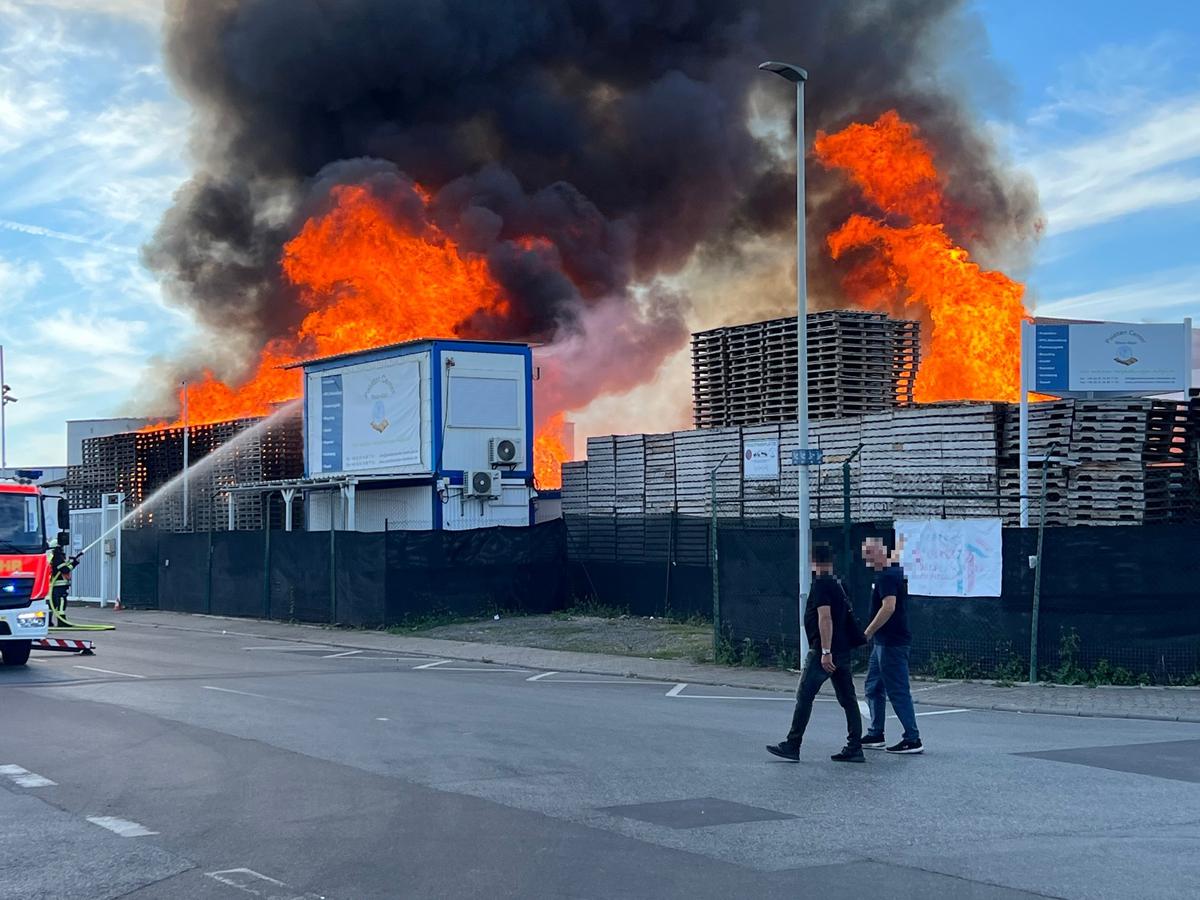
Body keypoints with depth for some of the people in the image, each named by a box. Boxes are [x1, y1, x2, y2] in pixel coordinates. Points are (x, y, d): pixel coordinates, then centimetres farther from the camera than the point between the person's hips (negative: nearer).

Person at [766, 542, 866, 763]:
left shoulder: (821, 584, -12)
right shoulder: (837, 584, 16)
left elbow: (825, 617, -21)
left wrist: (825, 652, -25)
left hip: (823, 652, -9)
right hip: (843, 650, 9)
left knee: (804, 697, -2)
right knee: (848, 699, 7)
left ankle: (792, 745, 1)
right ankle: (854, 748, 7)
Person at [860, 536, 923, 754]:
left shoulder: (886, 577, -18)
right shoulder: (897, 571, 11)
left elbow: (889, 607, -28)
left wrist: (867, 633, -22)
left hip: (891, 644, -11)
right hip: (884, 643, 11)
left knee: (898, 692, -6)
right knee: (873, 688, 16)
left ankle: (913, 740, -2)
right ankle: (875, 735, 23)